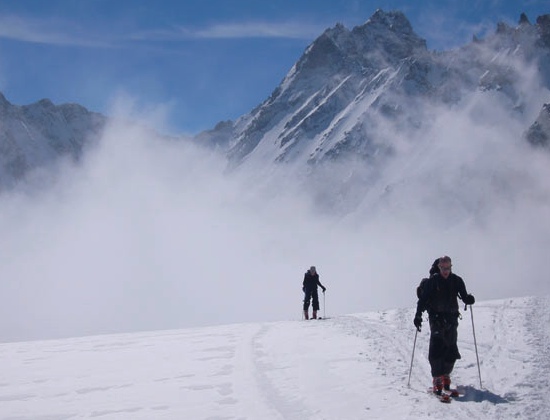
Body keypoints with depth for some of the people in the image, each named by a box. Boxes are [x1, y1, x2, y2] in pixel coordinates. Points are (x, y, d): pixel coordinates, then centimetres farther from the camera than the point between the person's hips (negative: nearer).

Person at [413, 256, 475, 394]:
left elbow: (464, 296, 6)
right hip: (436, 319, -3)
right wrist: (418, 316, -9)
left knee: (451, 350, 5)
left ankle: (446, 375, 23)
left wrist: (469, 299, -18)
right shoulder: (432, 281, -1)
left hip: (451, 319, 3)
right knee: (436, 349, -14)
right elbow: (423, 298, -2)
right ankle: (437, 380, -14)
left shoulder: (456, 281, 7)